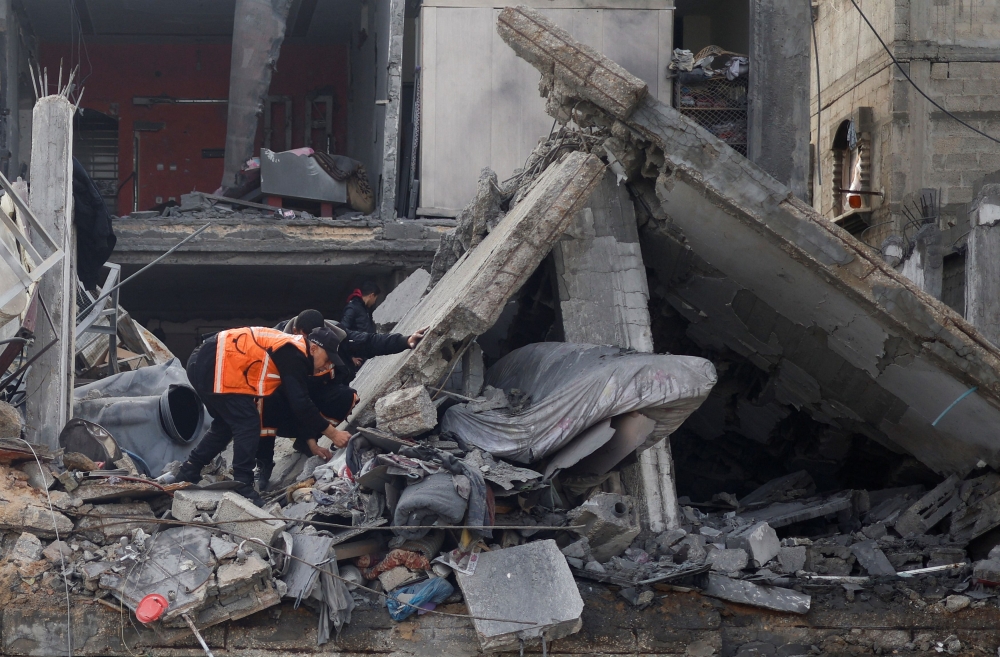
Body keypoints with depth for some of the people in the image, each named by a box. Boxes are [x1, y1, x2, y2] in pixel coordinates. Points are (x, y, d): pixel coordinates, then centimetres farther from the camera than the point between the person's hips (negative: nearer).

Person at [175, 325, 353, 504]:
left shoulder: (290, 350, 17)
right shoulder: (294, 356, -13)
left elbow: (297, 403, 23)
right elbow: (300, 404, -16)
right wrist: (332, 433, -8)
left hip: (202, 364, 11)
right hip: (213, 367, -11)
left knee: (225, 424, 23)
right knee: (248, 424, -10)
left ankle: (188, 474, 29)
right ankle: (242, 487, -9)